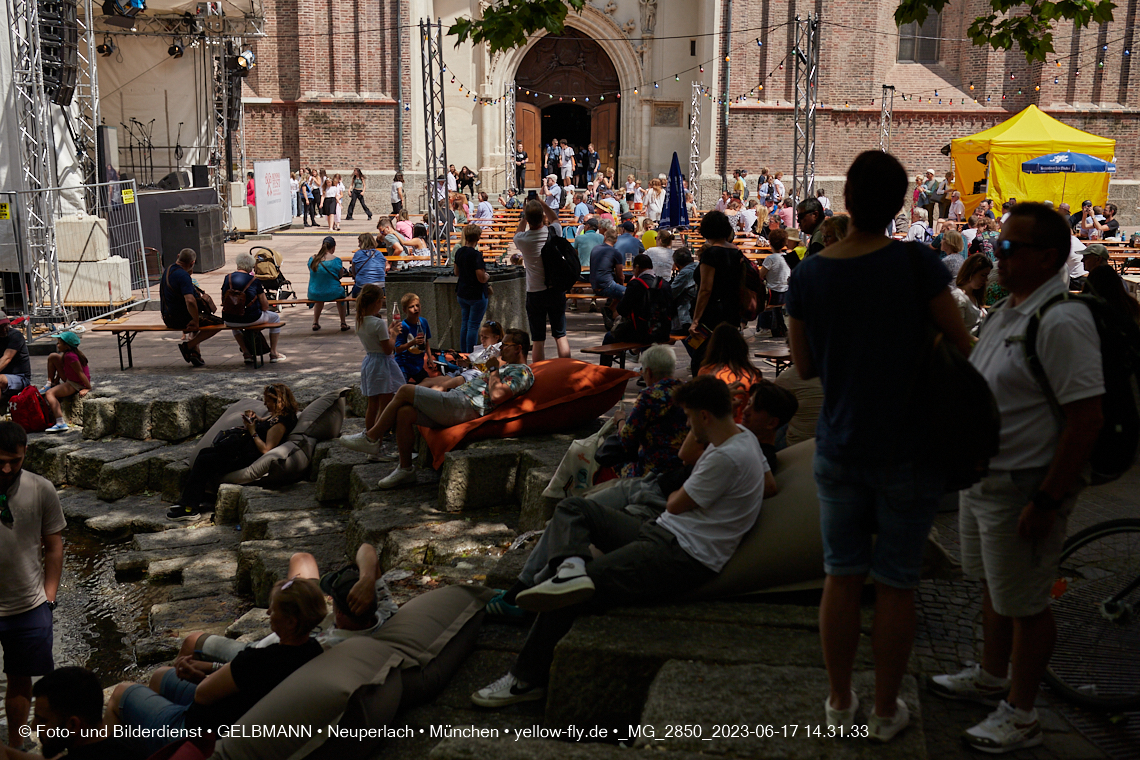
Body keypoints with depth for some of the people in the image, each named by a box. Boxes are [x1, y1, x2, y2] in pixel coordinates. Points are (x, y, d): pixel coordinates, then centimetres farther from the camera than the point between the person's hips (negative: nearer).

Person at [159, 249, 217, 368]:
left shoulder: (168, 270, 7)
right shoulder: (183, 275, -23)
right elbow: (190, 301, -35)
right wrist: (196, 321, -24)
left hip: (168, 319, 10)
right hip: (181, 319, -10)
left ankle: (195, 352, 24)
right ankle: (188, 346, -4)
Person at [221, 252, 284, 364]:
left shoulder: (228, 278, 2)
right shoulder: (254, 280, -6)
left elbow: (223, 301, 11)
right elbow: (265, 305, -4)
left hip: (229, 321, 4)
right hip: (251, 319, -4)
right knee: (275, 317, 25)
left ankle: (246, 353, 35)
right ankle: (273, 353, 28)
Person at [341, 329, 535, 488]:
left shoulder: (522, 372, -4)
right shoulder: (506, 367, 30)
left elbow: (496, 395, -22)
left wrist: (494, 369, -9)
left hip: (464, 407, -10)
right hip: (455, 397, 10)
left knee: (405, 390, -12)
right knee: (404, 413, -8)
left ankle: (371, 438, -2)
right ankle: (405, 469, -1)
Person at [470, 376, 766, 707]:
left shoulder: (728, 458, -20)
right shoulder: (743, 435, 10)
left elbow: (676, 505, -8)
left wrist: (673, 496, 15)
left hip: (685, 558, -11)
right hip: (663, 532, 11)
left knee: (569, 597, -17)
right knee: (572, 508, 2)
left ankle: (527, 680, -4)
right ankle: (572, 567, -29)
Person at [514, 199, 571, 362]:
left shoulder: (522, 239, -11)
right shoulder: (553, 232, -8)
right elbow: (555, 218, 19)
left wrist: (524, 216, 15)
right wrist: (542, 203, 18)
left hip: (535, 293, -1)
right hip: (557, 291, 2)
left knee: (538, 339, 4)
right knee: (560, 335, 9)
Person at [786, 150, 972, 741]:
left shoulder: (807, 275, -5)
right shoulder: (916, 263, -15)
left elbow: (805, 366, 5)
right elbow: (962, 346, -6)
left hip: (839, 445, 3)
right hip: (908, 448, -2)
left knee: (842, 577, 15)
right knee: (896, 584, 10)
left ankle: (839, 702, 28)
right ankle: (885, 710, 24)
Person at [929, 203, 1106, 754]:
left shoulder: (1062, 322, -22)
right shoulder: (1008, 310, 9)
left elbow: (1087, 418, -26)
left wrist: (1047, 500, -25)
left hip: (1023, 488, -9)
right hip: (982, 477, 10)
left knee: (1025, 603, 5)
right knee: (994, 587, 24)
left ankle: (1021, 714, 20)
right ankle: (992, 677, 42)